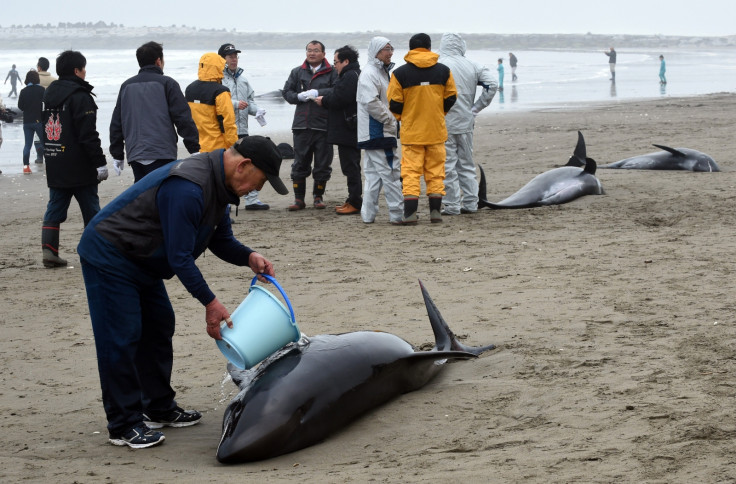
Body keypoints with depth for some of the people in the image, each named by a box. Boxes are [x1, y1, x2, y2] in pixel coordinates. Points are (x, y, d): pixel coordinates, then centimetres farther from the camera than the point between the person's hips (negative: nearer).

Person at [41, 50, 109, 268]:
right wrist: (99, 162, -14)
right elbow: (88, 135, -18)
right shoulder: (80, 96, -13)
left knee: (54, 209, 7)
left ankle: (49, 249, -3)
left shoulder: (48, 94, 13)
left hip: (54, 167, 7)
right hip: (80, 168, -7)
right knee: (91, 209, 3)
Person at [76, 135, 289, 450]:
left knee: (158, 329, 15)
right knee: (120, 340, -8)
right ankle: (123, 426, -3)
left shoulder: (219, 184, 2)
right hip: (108, 256, -11)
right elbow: (179, 256, -29)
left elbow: (220, 239, 13)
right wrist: (209, 302, -23)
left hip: (140, 261, 11)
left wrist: (248, 257, -7)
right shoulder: (187, 188, -31)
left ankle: (159, 409, 26)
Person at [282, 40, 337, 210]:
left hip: (323, 124, -2)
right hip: (302, 125, 2)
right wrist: (299, 96, -6)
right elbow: (286, 92, 12)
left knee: (323, 164, 4)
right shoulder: (297, 72, 15)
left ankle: (318, 196, 18)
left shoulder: (332, 73, 2)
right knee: (300, 163, 4)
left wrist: (318, 93, -18)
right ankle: (299, 198, 10)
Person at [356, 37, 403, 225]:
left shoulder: (383, 72, 20)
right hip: (377, 132, -11)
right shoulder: (369, 73, -13)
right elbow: (371, 103, -22)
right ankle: (398, 214, -5)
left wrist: (392, 120, 13)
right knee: (391, 173, -8)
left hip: (382, 131, 11)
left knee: (373, 174, 11)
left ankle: (368, 214, 13)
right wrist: (391, 119, -16)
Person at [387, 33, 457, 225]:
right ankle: (435, 211, 10)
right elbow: (451, 99, 7)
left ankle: (410, 213, -5)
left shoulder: (400, 73, -6)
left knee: (411, 171, 1)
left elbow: (394, 103, -4)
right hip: (436, 130, 2)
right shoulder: (443, 71, 1)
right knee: (435, 170, 10)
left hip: (411, 131, -2)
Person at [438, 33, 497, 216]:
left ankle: (452, 206, 1)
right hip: (466, 123, 5)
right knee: (467, 164, 15)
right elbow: (491, 85, 0)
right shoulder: (472, 66, 3)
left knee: (448, 166, 0)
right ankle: (470, 203, 17)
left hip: (444, 124, -5)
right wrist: (475, 109, 4)